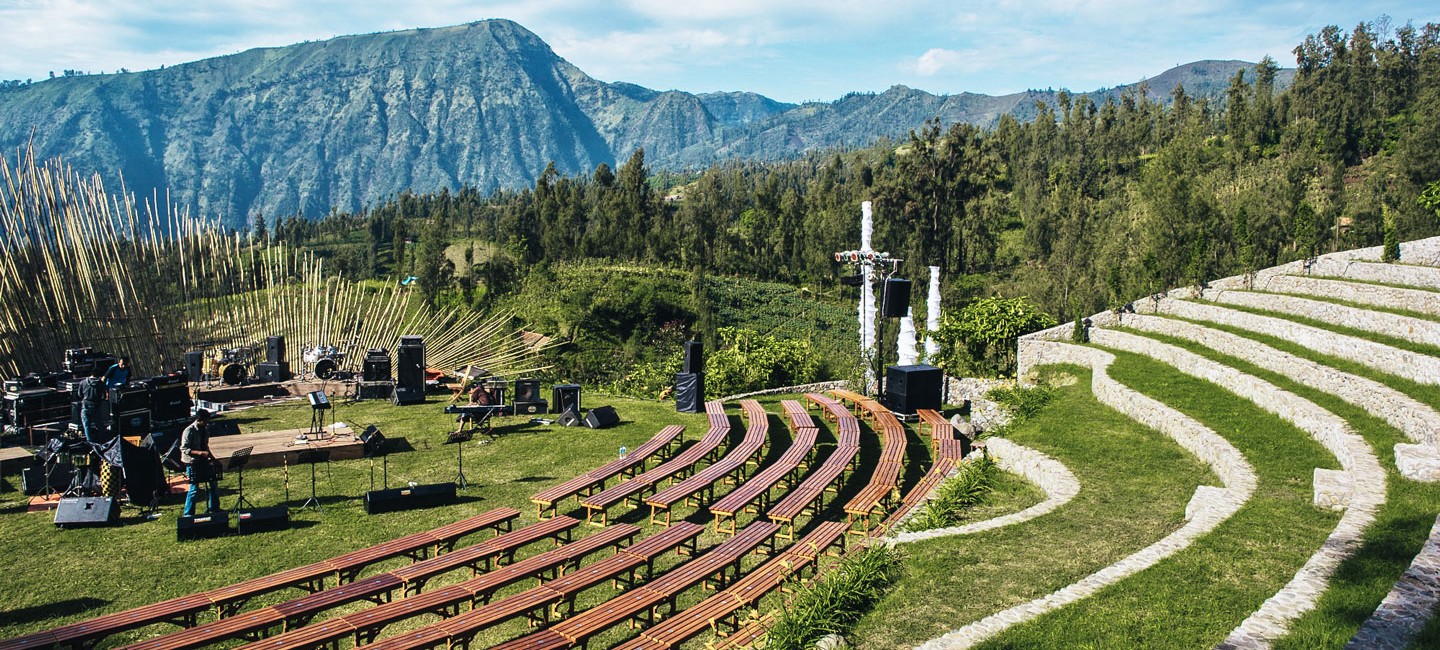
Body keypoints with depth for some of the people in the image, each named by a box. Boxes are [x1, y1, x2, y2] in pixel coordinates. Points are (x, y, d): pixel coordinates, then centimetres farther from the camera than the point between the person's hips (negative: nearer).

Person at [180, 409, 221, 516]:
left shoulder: (205, 428, 3)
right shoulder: (189, 431, -19)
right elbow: (184, 449, -20)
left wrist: (211, 456, 11)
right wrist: (200, 453, -30)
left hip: (204, 461, 7)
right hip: (193, 463, -7)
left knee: (214, 483, 11)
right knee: (194, 488, -4)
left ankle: (213, 508, 28)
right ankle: (188, 514, 9)